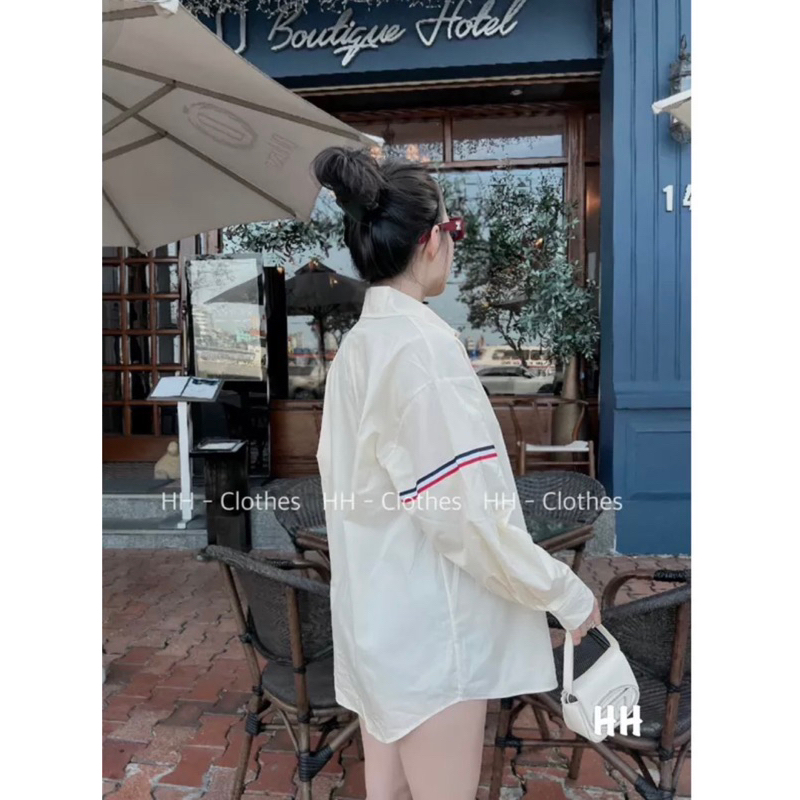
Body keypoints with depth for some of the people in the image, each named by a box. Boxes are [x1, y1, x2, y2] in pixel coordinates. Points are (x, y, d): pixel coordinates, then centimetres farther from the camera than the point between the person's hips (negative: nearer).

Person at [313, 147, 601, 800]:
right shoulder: (423, 343, -21)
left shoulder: (358, 342, 6)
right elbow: (469, 513, -23)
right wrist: (566, 593, -9)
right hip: (428, 626, -8)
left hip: (377, 615, 9)